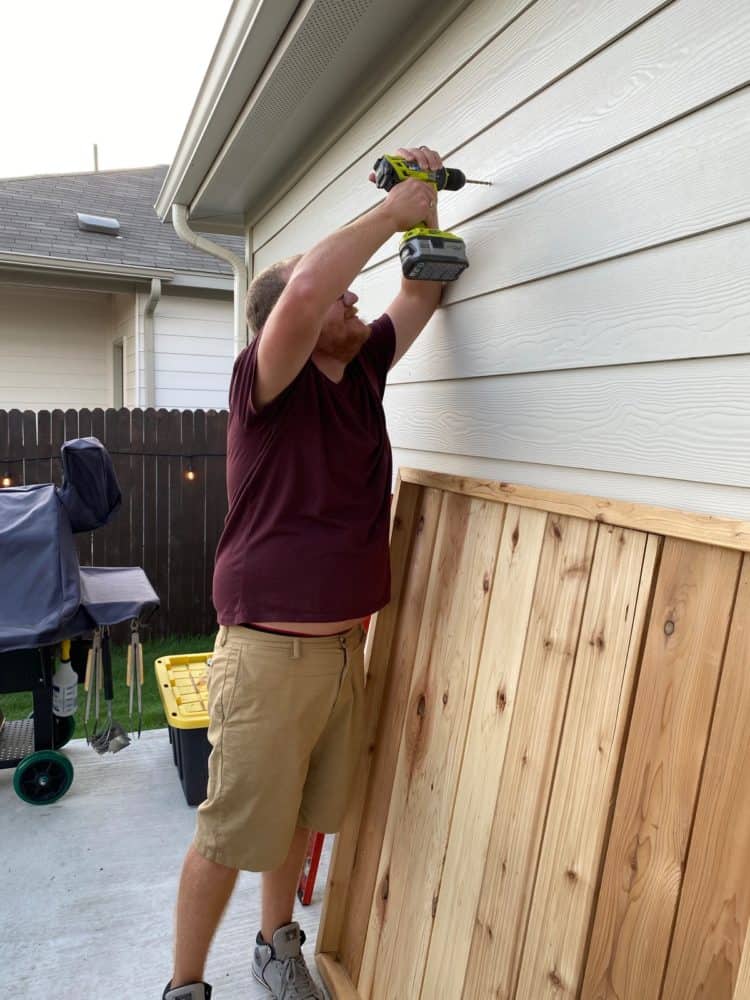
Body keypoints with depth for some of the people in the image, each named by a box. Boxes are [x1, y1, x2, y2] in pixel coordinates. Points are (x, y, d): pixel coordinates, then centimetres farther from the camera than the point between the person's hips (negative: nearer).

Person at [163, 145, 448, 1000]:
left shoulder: (362, 368, 8)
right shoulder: (267, 381, -13)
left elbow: (420, 295, 17)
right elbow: (303, 293, -32)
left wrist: (425, 207, 4)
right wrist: (390, 210, -20)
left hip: (345, 644, 7)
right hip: (268, 650, -7)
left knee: (301, 814, 21)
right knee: (229, 832, 7)